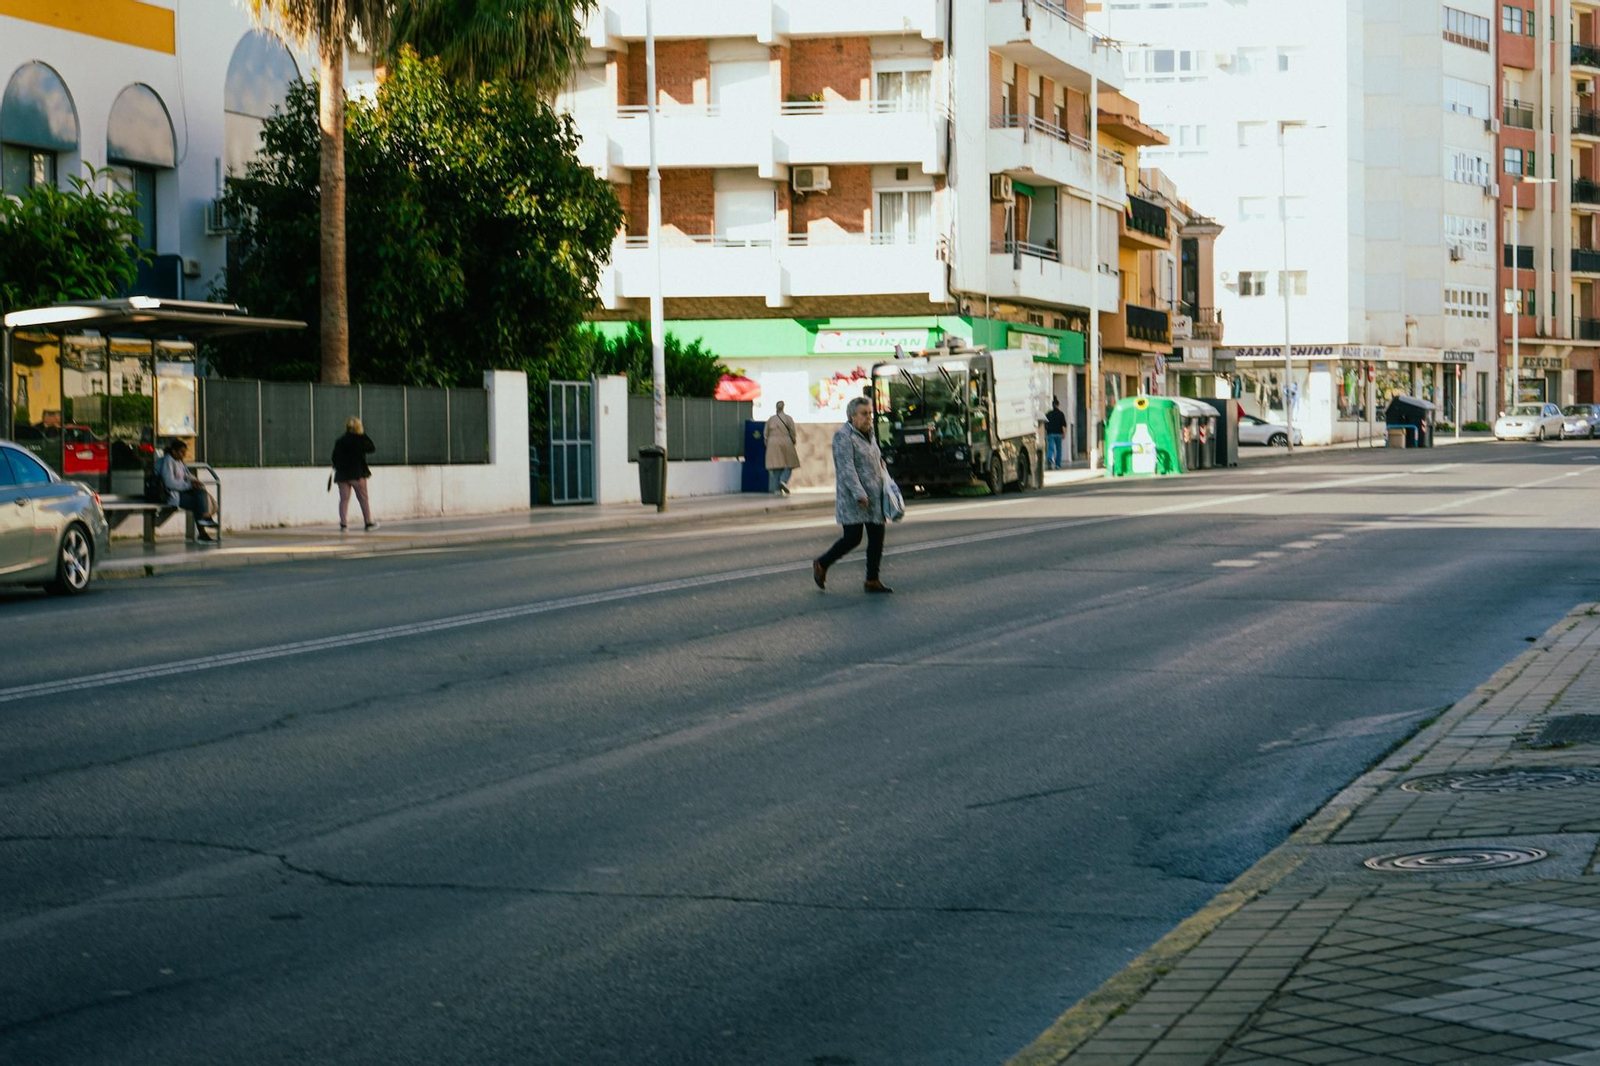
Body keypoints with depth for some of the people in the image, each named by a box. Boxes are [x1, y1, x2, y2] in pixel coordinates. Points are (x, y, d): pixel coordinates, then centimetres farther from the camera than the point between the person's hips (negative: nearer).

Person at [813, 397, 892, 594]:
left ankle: (872, 580, 9)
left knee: (877, 537, 3)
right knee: (852, 537, -7)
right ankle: (821, 564, 14)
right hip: (853, 498, -8)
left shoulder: (868, 434, 16)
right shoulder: (843, 437, -13)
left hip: (874, 496, 8)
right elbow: (846, 468, -20)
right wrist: (859, 494, -26)